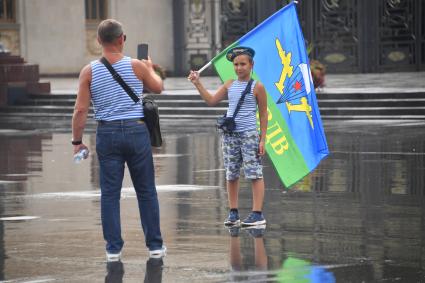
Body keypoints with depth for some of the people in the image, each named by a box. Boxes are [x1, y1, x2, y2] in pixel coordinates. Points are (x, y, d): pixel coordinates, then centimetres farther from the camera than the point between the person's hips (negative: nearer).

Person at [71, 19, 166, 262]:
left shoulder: (89, 72, -3)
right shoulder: (137, 66, -4)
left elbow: (81, 109, -5)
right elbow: (158, 88, 14)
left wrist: (77, 141, 3)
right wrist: (151, 69, 33)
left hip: (107, 133, 1)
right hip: (136, 131, -1)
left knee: (110, 193, 6)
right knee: (147, 191, 9)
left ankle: (113, 248, 6)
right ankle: (155, 245, 14)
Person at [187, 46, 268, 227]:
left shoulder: (256, 87, -3)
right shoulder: (229, 85, 11)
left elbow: (263, 114, -1)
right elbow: (211, 100, 8)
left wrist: (262, 139, -5)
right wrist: (197, 84, -3)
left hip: (249, 134, -6)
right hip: (230, 135, 6)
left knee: (254, 173, -7)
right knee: (231, 175, 9)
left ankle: (257, 213, -7)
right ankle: (233, 212, 17)